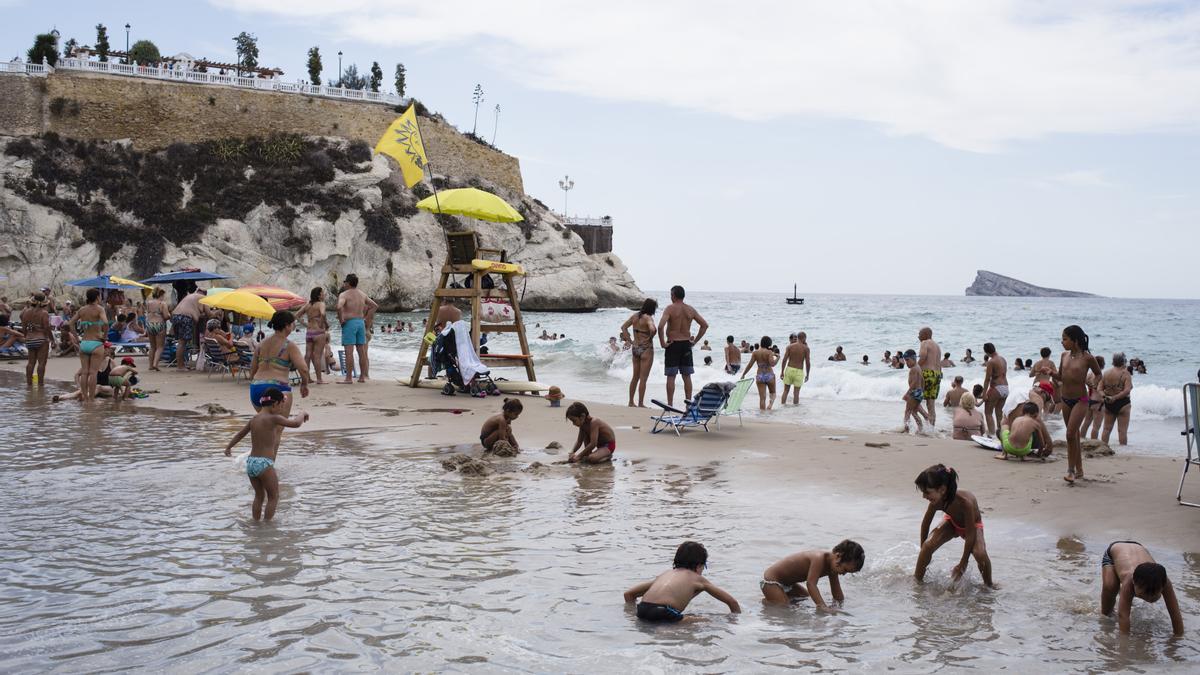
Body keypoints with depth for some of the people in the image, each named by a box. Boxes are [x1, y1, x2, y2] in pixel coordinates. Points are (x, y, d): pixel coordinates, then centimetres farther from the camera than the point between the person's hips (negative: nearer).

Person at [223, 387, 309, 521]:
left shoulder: (254, 419, 12)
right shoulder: (273, 418, -10)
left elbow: (239, 434, 27)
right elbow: (295, 424, -18)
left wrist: (228, 447, 44)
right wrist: (302, 415, 4)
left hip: (250, 462, 7)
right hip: (264, 464, -7)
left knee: (259, 496, 21)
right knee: (273, 497, 7)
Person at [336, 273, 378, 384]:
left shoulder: (344, 294, -7)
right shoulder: (362, 295, 13)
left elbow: (339, 307, -26)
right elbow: (375, 305, 20)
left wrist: (341, 320, -13)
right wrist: (366, 318, 17)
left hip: (349, 323, -6)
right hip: (361, 322, 7)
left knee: (349, 351, -7)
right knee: (361, 351, 10)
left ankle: (349, 378, -9)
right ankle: (363, 376, 14)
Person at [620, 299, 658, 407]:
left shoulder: (635, 316, 5)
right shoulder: (648, 318, -15)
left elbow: (623, 327, 6)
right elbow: (652, 329, -33)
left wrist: (630, 341, 4)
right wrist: (650, 338, -14)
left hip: (635, 348, 7)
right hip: (646, 349, -7)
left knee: (635, 377, 17)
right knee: (643, 378, 1)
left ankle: (631, 402, 22)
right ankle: (640, 403, 5)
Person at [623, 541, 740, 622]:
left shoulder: (666, 574, 30)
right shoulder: (698, 579, 19)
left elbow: (628, 594, 29)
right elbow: (731, 602, 23)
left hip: (642, 612, 7)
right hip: (663, 614, -7)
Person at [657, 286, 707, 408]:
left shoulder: (670, 309, -10)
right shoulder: (690, 310, 5)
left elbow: (660, 326, -24)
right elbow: (705, 325, 7)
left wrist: (662, 342, -14)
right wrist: (695, 340, 9)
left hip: (673, 344, -4)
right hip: (686, 344, 4)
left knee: (671, 376, 1)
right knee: (687, 376, 10)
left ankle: (670, 405, 1)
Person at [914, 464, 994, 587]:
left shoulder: (965, 502, -43)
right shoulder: (937, 502, -28)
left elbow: (970, 535, -32)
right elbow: (925, 523, -8)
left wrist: (963, 564, -25)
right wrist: (923, 550, 1)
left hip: (972, 526, -4)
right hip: (951, 522, 4)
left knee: (980, 553, -31)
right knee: (927, 545, -19)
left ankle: (988, 585, -4)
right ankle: (917, 579, -1)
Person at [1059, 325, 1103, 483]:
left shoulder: (1087, 357, -10)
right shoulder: (1064, 355, 6)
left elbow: (1099, 375, 3)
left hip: (1080, 400, -6)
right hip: (1065, 399, 6)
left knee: (1071, 434, -14)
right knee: (1074, 435, 13)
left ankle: (1071, 469, -4)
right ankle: (1079, 470, 22)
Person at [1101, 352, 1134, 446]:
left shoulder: (1106, 373, 5)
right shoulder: (1125, 373, -10)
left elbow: (1100, 389, 3)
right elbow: (1127, 390, -19)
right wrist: (1115, 397, -17)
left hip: (1108, 404, 5)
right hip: (1122, 403, -5)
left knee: (1107, 428, 12)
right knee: (1122, 430, -1)